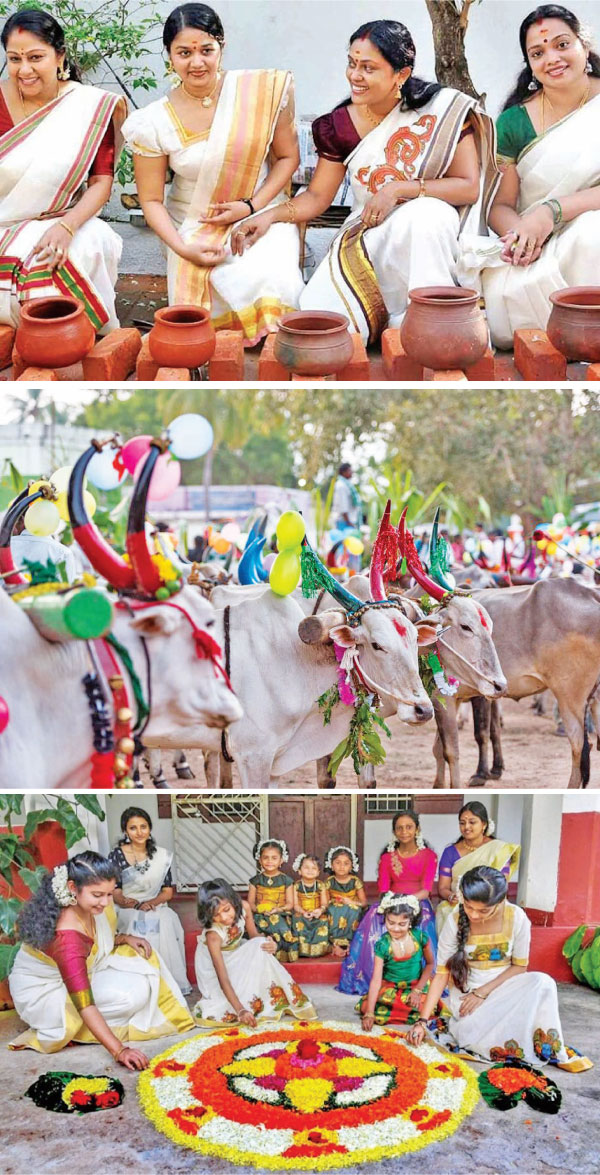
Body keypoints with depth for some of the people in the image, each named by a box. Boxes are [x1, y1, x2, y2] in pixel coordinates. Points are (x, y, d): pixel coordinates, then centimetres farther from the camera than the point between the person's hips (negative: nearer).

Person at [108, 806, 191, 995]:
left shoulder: (161, 855, 7)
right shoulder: (116, 855, -2)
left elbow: (168, 891, 7)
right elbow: (115, 893, -4)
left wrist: (151, 903, -14)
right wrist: (136, 905, -23)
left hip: (156, 907, 2)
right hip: (127, 910, -2)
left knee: (165, 922, -32)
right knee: (140, 924, -36)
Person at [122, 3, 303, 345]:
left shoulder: (261, 90, -6)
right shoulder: (155, 124, -5)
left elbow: (288, 156, 3)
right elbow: (152, 200, 0)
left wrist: (252, 206, -11)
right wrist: (183, 249, -16)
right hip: (195, 231, 0)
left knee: (273, 285, -29)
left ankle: (276, 343, 1)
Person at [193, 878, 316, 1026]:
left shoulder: (243, 907, -24)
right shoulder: (213, 935, -37)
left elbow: (254, 936, -6)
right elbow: (223, 979, -38)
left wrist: (269, 944, -29)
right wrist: (240, 1010, -48)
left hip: (235, 956, 6)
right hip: (213, 968, -5)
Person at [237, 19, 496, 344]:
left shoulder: (443, 109, -8)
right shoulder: (341, 125, 1)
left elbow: (469, 187, -11)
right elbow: (317, 196, 8)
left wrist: (398, 190, -20)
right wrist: (271, 215, -10)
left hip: (427, 240, -2)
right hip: (366, 238, 2)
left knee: (425, 214, -38)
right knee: (315, 313, -22)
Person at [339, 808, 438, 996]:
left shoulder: (428, 855, 5)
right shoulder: (387, 857, 13)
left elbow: (426, 890, -6)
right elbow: (383, 889, 4)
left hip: (418, 902, -2)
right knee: (375, 917, -32)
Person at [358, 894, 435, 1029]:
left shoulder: (420, 937, -13)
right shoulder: (383, 945, -16)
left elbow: (430, 963, 3)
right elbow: (376, 980, -20)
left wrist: (417, 990, -8)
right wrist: (369, 1014, -27)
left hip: (416, 985, 0)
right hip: (390, 987, 0)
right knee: (365, 1007, -25)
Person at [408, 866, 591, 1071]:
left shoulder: (517, 918, -14)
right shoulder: (455, 921, -15)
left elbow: (520, 966, -4)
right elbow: (442, 974, -10)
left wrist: (483, 992, -16)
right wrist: (422, 1021, -16)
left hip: (503, 985, 2)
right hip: (466, 990, -1)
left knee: (542, 982, -29)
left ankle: (554, 1052, -12)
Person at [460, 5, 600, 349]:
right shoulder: (515, 122, 3)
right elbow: (500, 206, 5)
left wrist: (552, 211, -22)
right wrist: (520, 233, -19)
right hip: (536, 253, 1)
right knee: (510, 291, -30)